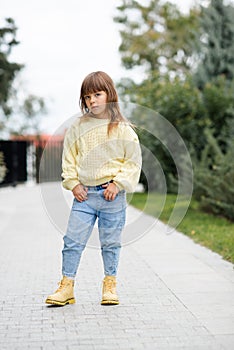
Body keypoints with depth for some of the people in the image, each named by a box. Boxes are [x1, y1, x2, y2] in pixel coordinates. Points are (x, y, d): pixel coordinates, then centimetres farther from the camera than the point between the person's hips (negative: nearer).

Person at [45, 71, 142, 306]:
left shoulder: (122, 128, -1)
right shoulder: (78, 127, 5)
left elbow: (134, 161, 0)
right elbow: (68, 158, 11)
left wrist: (118, 183, -9)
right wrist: (73, 183, 0)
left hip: (112, 194, -2)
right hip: (84, 194, 2)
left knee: (110, 242, 9)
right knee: (73, 241, 0)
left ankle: (110, 284, 23)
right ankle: (66, 286, 8)